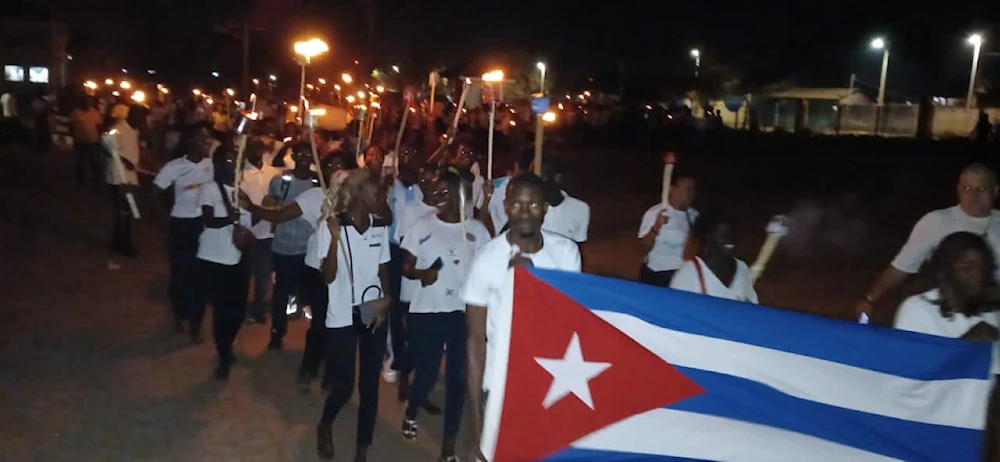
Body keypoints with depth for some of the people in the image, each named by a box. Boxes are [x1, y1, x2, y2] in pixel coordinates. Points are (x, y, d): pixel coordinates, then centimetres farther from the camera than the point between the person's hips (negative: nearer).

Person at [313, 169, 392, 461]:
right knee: (343, 385, -1)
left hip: (375, 315, 4)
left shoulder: (380, 226, 3)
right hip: (342, 317, -4)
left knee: (370, 385, 6)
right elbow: (328, 277, -15)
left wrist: (387, 298, -5)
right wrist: (335, 237, -26)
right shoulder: (331, 225, -11)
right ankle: (325, 426, 33)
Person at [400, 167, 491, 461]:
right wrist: (421, 273, -17)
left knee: (458, 378, 4)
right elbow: (405, 266, 3)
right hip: (427, 311, -1)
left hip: (463, 313, 1)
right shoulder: (423, 226, 1)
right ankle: (411, 412, 39)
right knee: (427, 373, 4)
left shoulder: (477, 230, 2)